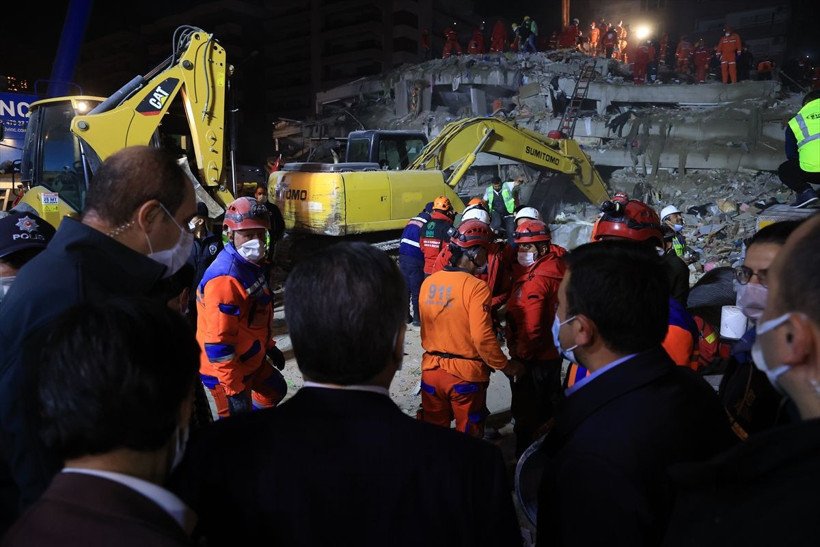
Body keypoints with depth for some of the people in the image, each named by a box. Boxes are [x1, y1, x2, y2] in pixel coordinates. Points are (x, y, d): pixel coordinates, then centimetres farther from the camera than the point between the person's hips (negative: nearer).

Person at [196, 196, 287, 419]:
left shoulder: (250, 265, 3)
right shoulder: (226, 278, -29)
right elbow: (217, 342, -30)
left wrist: (270, 346, 23)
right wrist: (233, 390, -27)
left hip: (251, 359, 10)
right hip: (225, 368, -10)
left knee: (275, 390, 27)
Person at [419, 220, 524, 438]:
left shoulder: (429, 282, -2)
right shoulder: (476, 287, -18)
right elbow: (483, 338, -22)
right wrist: (505, 366, -8)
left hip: (431, 370, 5)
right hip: (465, 374, -4)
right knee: (468, 436, 17)